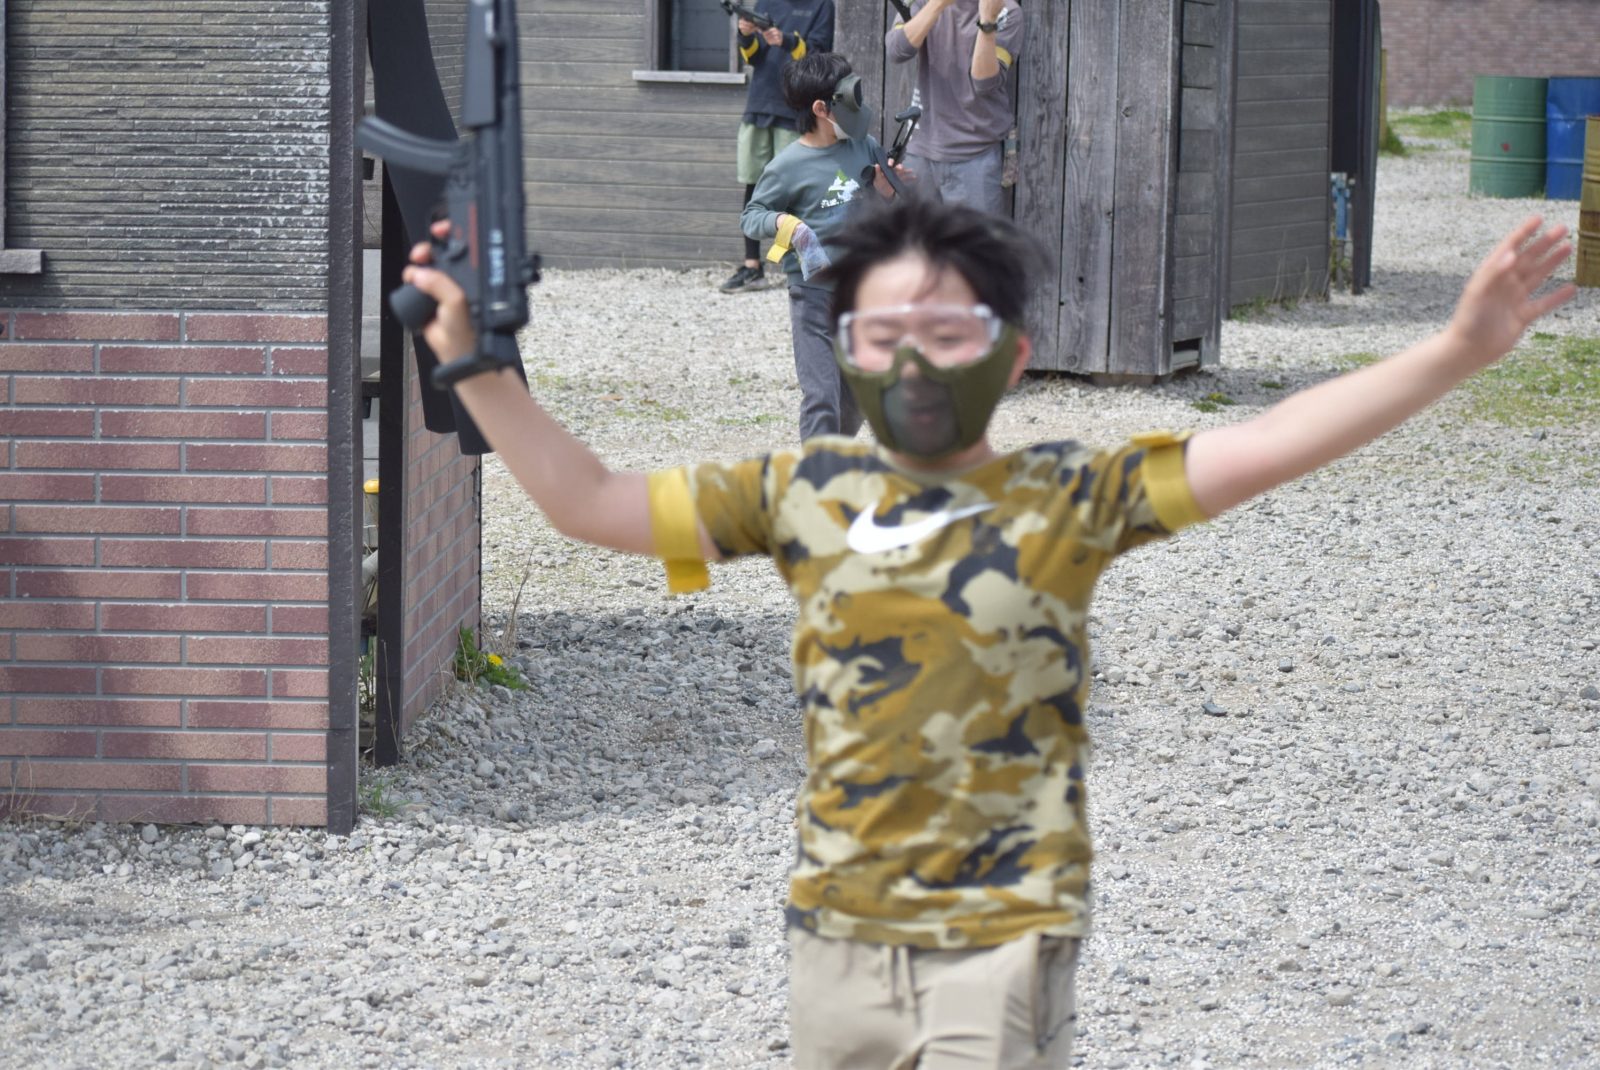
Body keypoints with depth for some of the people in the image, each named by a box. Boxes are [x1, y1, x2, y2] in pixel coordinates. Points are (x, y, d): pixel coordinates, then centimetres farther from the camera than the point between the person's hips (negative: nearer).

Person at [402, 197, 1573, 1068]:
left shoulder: (1064, 499, -5)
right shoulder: (807, 493, 3)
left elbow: (1257, 451, -15)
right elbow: (593, 503, 7)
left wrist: (1456, 352, -25)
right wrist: (478, 367, 1)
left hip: (1000, 943, -4)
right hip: (837, 935, 4)